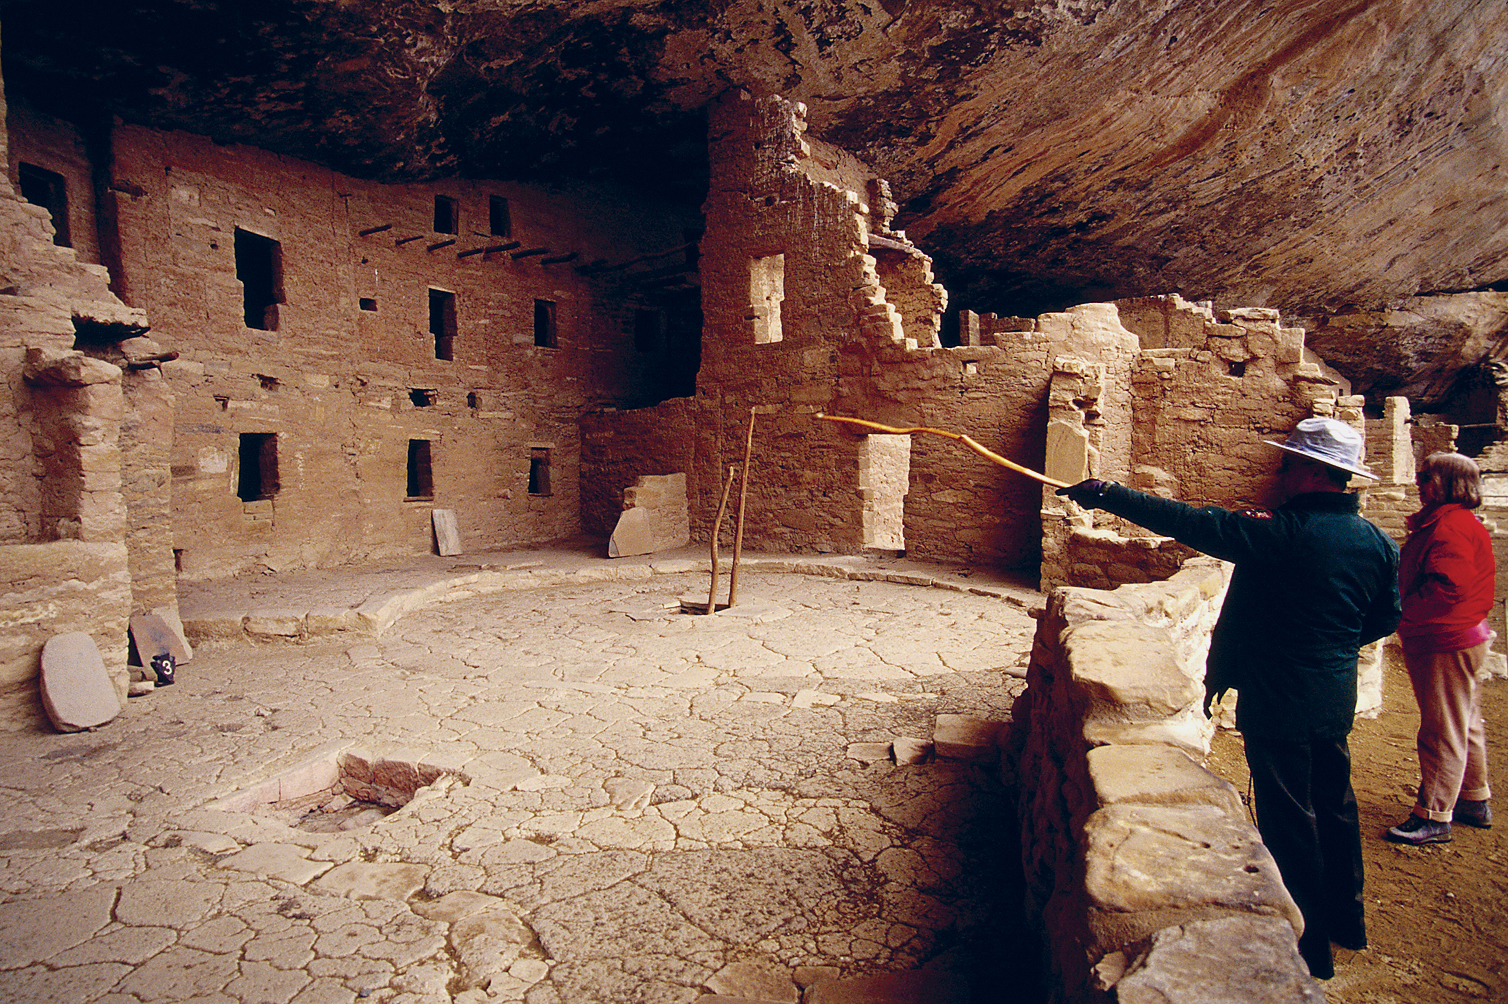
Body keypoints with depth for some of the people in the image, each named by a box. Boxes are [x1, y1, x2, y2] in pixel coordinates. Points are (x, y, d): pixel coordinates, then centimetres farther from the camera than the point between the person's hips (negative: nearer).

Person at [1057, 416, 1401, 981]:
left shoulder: (1285, 531, -22)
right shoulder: (1377, 542, 2)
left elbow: (1192, 523, -24)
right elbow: (1386, 618, 13)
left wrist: (1110, 495, -20)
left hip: (1281, 701, -8)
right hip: (1338, 696, 8)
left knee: (1289, 820, 5)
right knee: (1333, 805, 23)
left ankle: (1309, 949, 19)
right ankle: (1345, 919, 41)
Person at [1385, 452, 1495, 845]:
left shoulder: (1452, 526, -20)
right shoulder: (1440, 522, 15)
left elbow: (1446, 588, -28)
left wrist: (1402, 611, -17)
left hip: (1448, 645, -11)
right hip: (1456, 639, 11)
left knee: (1442, 730, -4)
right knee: (1464, 724, 20)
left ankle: (1433, 816, 3)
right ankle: (1474, 801, 34)